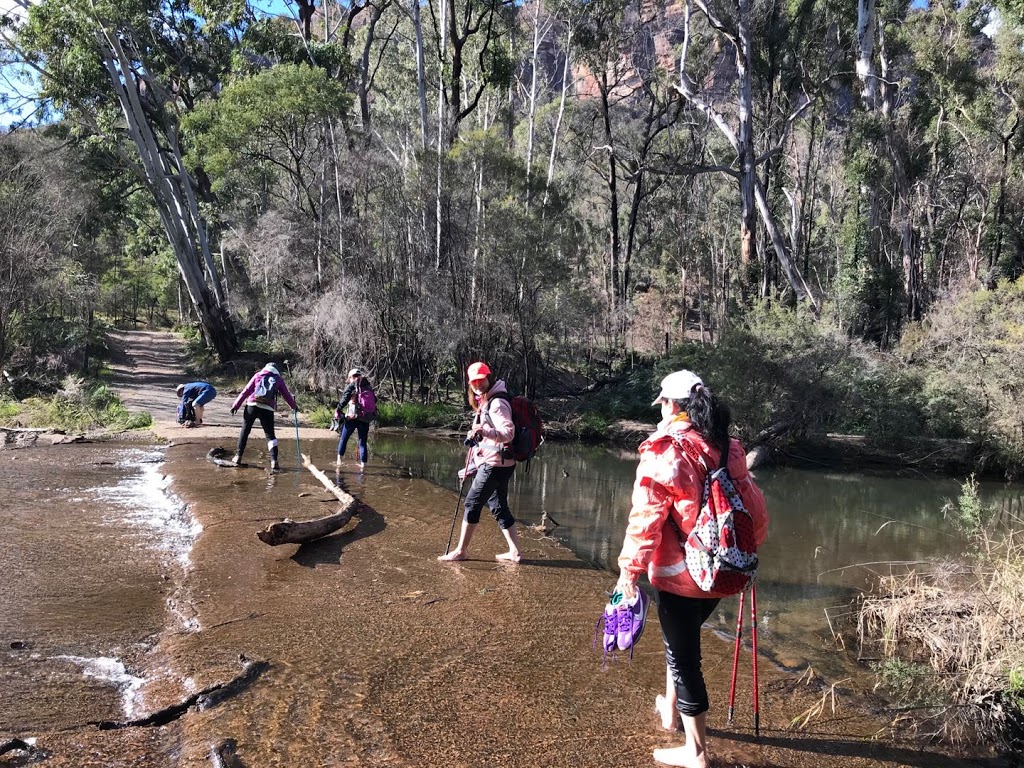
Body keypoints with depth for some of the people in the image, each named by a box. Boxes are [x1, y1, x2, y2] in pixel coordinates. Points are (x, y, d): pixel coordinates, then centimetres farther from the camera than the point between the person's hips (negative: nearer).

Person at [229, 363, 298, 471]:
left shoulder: (258, 375, 17)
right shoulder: (279, 379, 18)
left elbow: (246, 391, 11)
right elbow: (287, 395, 24)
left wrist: (235, 405, 10)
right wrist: (294, 406, 41)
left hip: (252, 405, 0)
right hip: (267, 409, 0)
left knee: (245, 430, 15)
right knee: (270, 435, 6)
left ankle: (238, 457, 17)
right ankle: (274, 461, -7)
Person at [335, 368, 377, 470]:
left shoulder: (352, 386, -2)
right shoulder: (368, 387, 12)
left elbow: (344, 400, -9)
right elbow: (374, 401, 13)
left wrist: (338, 411, 2)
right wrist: (371, 415, 20)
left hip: (352, 417, -4)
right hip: (365, 419, 4)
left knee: (343, 439, 11)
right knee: (362, 442, 9)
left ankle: (339, 460, 12)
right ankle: (363, 463, 5)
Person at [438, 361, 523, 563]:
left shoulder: (497, 403, -15)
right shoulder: (484, 403, 15)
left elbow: (508, 432, -25)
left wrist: (484, 431, -39)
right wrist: (470, 468, 24)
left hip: (494, 464, -10)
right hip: (494, 463, 10)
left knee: (472, 503, -2)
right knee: (499, 507, 11)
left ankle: (461, 550, 9)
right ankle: (514, 552, 15)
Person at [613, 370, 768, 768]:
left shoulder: (664, 451, -16)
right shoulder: (730, 448, 3)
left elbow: (646, 516, -19)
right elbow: (754, 509, 9)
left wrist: (630, 568, -13)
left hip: (679, 572, -7)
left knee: (683, 654, 7)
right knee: (682, 638, 27)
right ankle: (671, 709, 46)